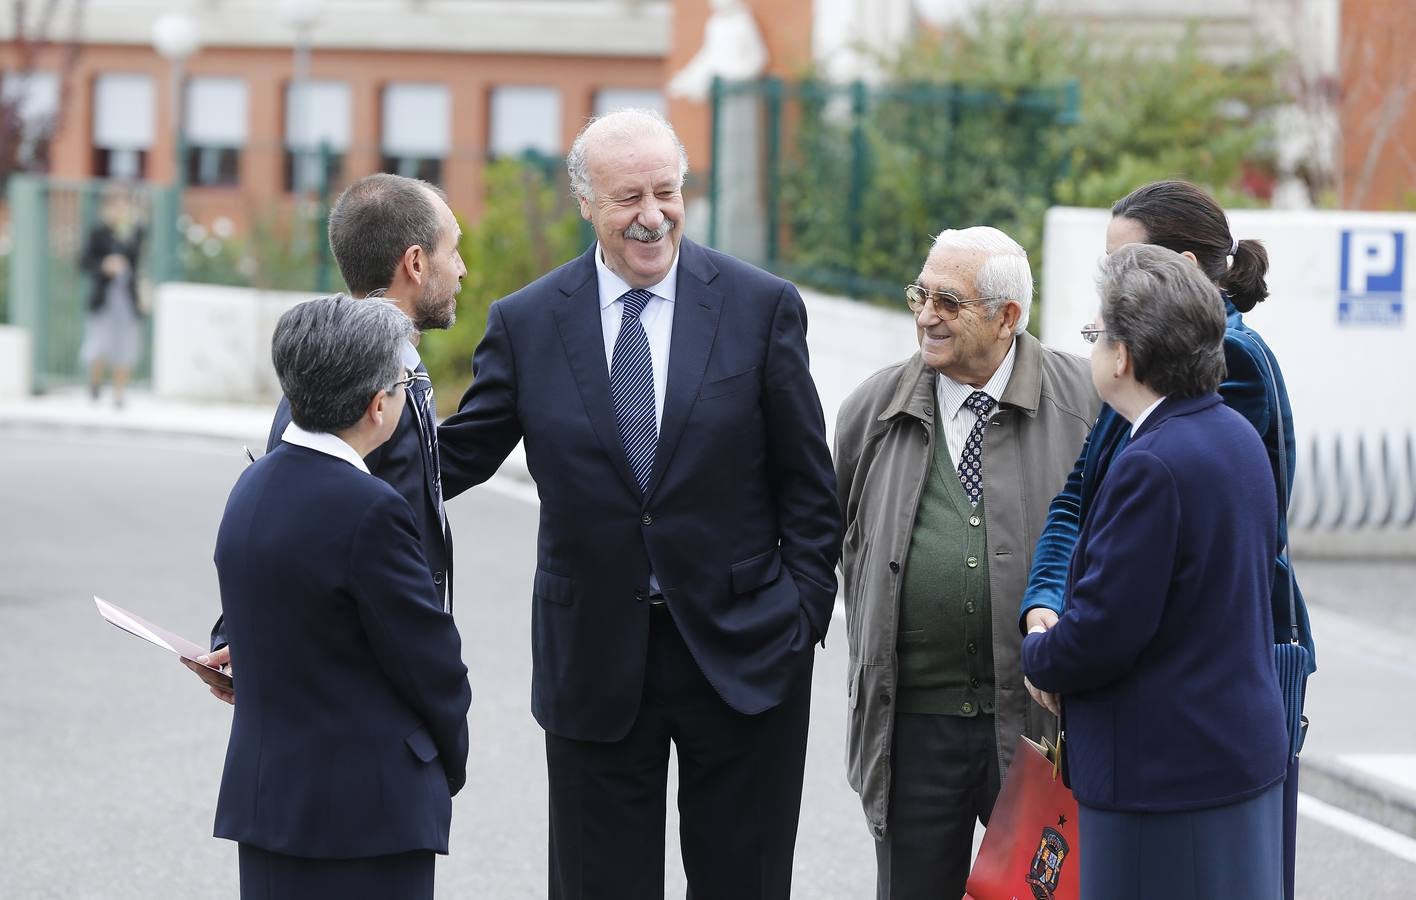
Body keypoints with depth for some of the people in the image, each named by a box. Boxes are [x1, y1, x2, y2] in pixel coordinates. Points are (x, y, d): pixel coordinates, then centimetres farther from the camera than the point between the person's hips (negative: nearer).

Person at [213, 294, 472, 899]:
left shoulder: (254, 486, 7)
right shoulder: (369, 510, -18)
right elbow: (430, 661, -11)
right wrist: (450, 764, 8)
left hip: (264, 789, 8)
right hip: (365, 808, -8)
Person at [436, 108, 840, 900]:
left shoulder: (763, 307, -2)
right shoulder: (526, 322, 1)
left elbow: (806, 483, 1)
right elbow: (459, 456, 4)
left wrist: (804, 615, -3)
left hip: (741, 653, -1)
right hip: (596, 667, 1)